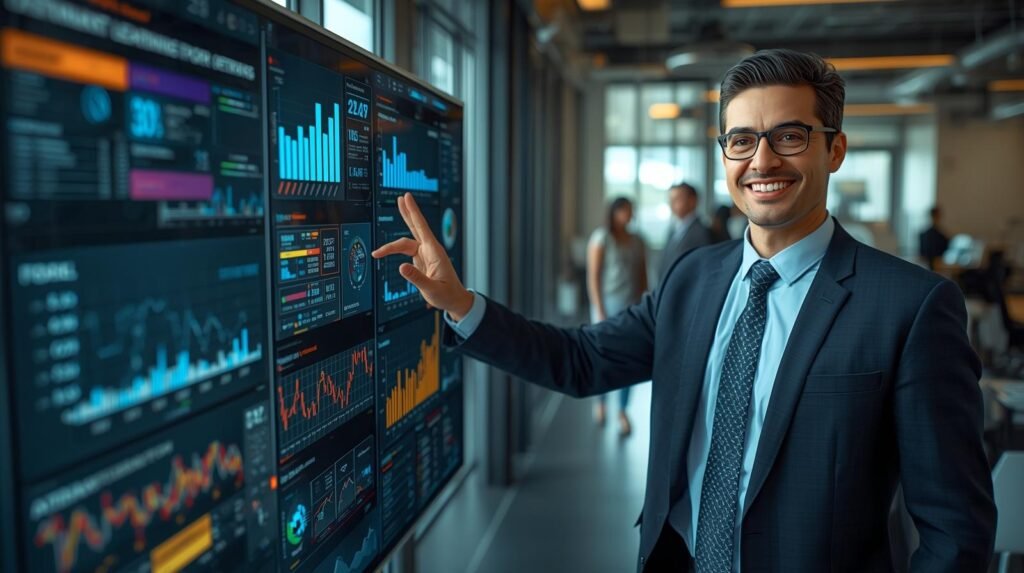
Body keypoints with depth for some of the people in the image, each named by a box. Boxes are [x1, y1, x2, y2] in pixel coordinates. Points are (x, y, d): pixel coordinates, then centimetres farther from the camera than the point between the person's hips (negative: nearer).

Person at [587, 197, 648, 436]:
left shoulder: (637, 241, 9)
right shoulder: (601, 237, -5)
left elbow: (643, 276, 13)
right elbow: (593, 277, -9)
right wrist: (599, 312, -13)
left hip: (633, 308, 4)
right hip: (608, 306, -4)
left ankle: (622, 411, 11)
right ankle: (600, 402, 30)